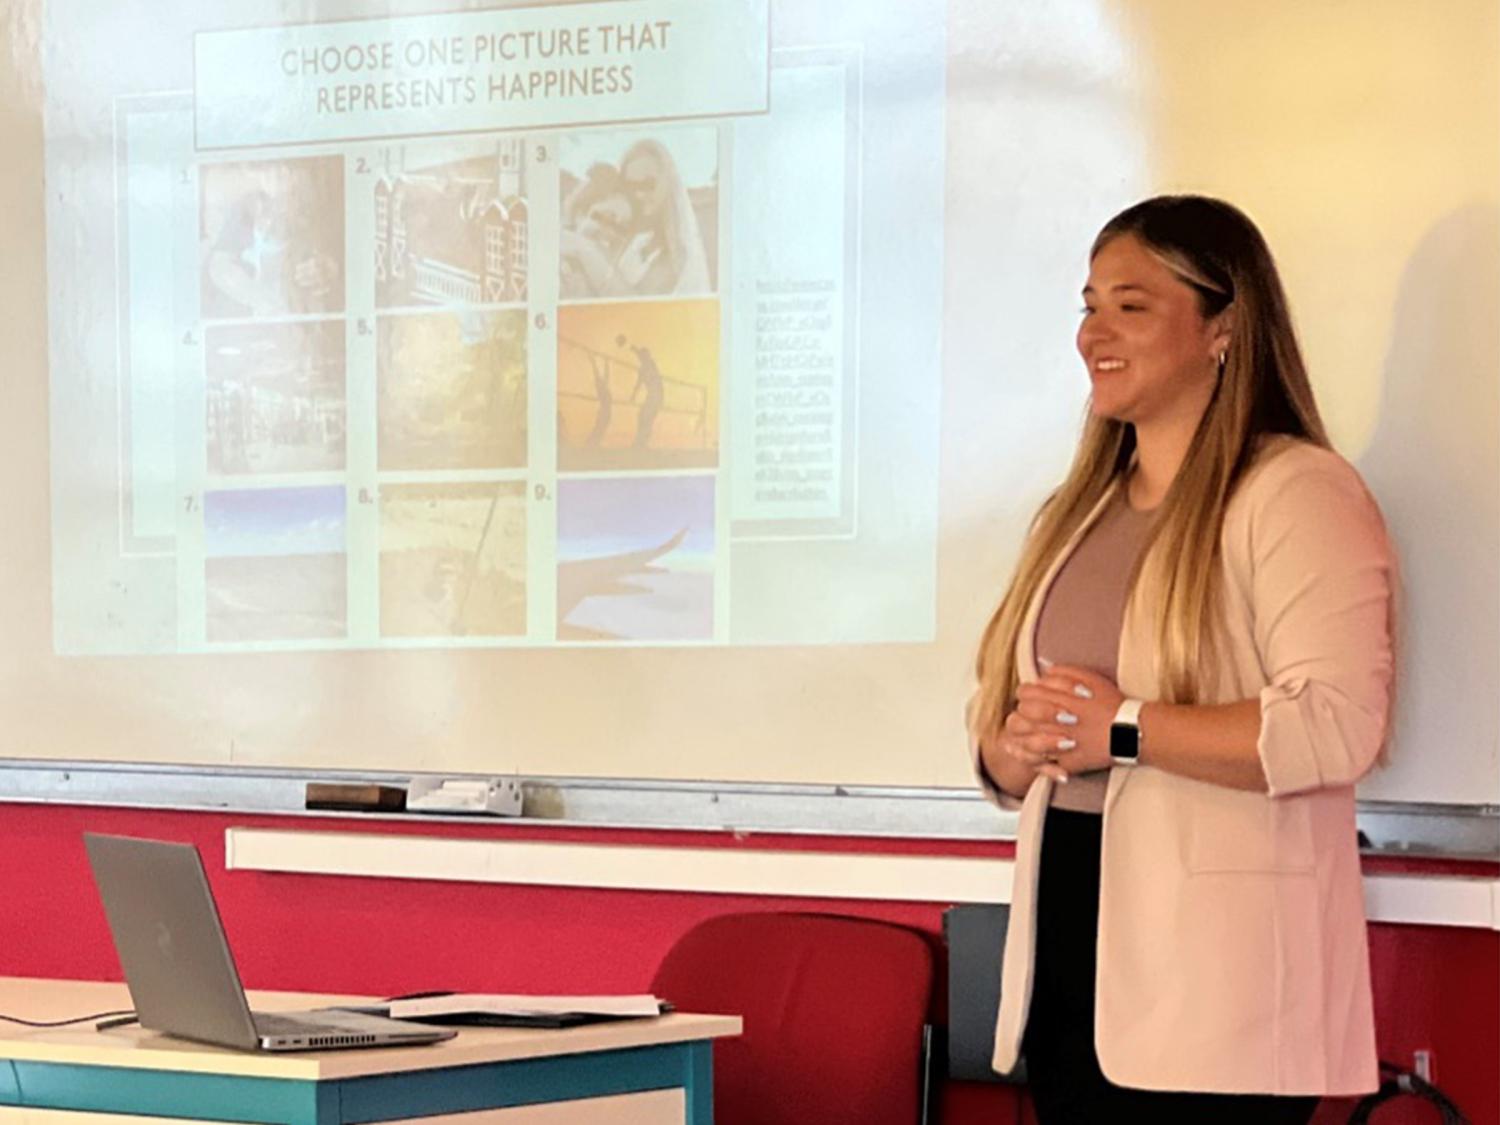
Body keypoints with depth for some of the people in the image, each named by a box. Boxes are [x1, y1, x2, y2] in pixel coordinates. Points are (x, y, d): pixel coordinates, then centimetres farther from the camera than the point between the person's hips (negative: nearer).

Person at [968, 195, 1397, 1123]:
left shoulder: (1298, 495, -8)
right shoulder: (1077, 513, 18)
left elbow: (1340, 725, -20)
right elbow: (997, 719, 19)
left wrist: (1122, 730, -18)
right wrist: (1018, 748, -4)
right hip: (1067, 938, 7)